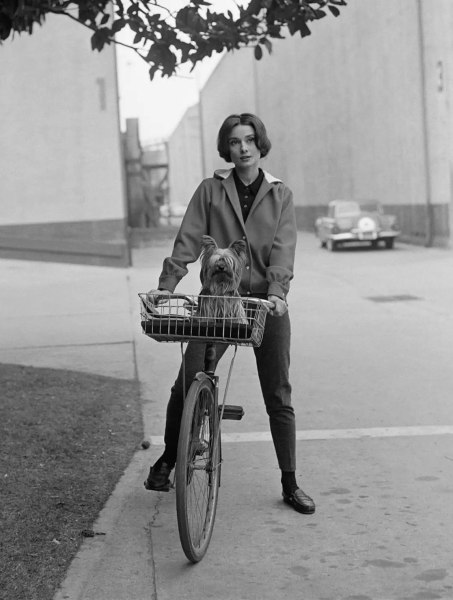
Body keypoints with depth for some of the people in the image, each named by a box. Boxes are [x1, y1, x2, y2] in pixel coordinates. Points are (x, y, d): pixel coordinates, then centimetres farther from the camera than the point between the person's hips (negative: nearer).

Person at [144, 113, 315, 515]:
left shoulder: (280, 195, 7)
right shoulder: (211, 190, 5)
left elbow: (283, 248, -5)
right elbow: (188, 241, -2)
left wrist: (276, 290, -21)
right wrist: (166, 285, -15)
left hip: (267, 303, 1)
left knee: (279, 398, 4)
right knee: (186, 384, -7)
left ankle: (290, 485, 14)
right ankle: (167, 460, 16)